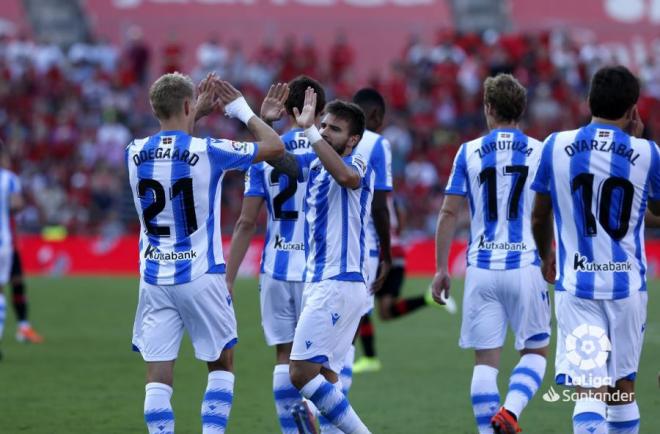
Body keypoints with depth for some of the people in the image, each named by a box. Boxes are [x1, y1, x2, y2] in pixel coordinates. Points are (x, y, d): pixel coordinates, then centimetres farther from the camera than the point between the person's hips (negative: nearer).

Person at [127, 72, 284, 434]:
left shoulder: (135, 153, -1)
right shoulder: (207, 151, -12)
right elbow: (274, 146, 0)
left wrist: (198, 113, 26)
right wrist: (241, 109, 11)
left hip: (154, 278, 3)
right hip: (200, 277, -3)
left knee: (158, 374, 1)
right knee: (221, 364, 14)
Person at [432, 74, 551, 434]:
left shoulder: (469, 152, 3)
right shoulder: (540, 152, 1)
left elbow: (449, 213, 1)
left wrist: (441, 268, 8)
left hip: (482, 269, 1)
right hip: (525, 265, -1)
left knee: (485, 361, 6)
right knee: (535, 352, 10)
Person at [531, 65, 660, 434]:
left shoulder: (556, 146, -1)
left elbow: (539, 217, 11)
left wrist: (546, 256, 31)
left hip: (575, 284, 0)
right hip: (627, 285, 0)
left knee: (589, 393, -8)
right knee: (622, 387, 17)